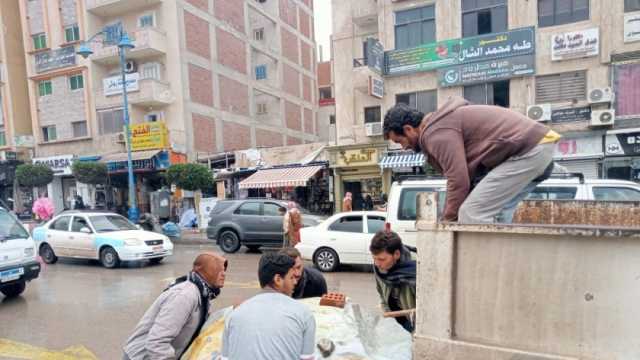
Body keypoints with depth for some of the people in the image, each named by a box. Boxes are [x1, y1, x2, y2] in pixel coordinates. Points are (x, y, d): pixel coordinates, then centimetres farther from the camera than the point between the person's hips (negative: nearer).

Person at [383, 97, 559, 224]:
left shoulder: (436, 133, -12)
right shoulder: (441, 123, 20)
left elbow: (459, 182, -19)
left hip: (529, 149, -11)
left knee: (473, 213, -13)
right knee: (493, 213, 14)